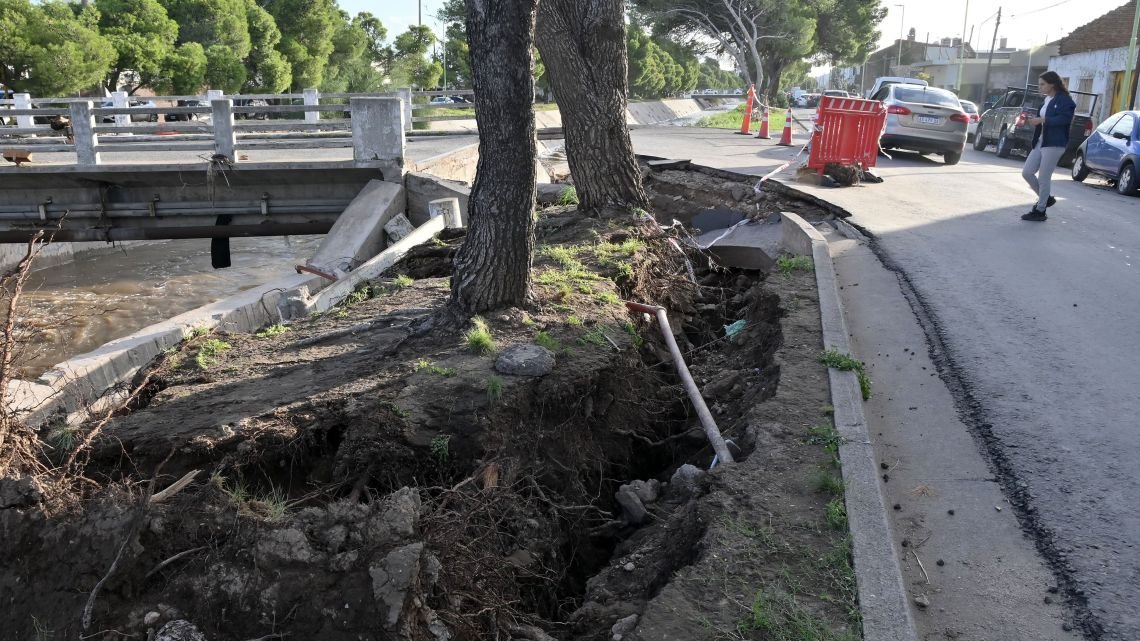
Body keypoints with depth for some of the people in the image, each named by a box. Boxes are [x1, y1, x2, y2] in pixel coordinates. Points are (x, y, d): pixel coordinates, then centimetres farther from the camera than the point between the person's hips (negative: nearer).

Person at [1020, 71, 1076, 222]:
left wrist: (1042, 120, -23)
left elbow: (1064, 119, -21)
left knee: (1043, 178, -5)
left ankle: (1040, 210, 6)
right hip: (1040, 142, 9)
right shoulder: (1047, 100, 16)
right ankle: (1046, 198, 23)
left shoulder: (1064, 100, -10)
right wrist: (1034, 120, 7)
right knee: (1027, 172, 5)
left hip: (1054, 144, -9)